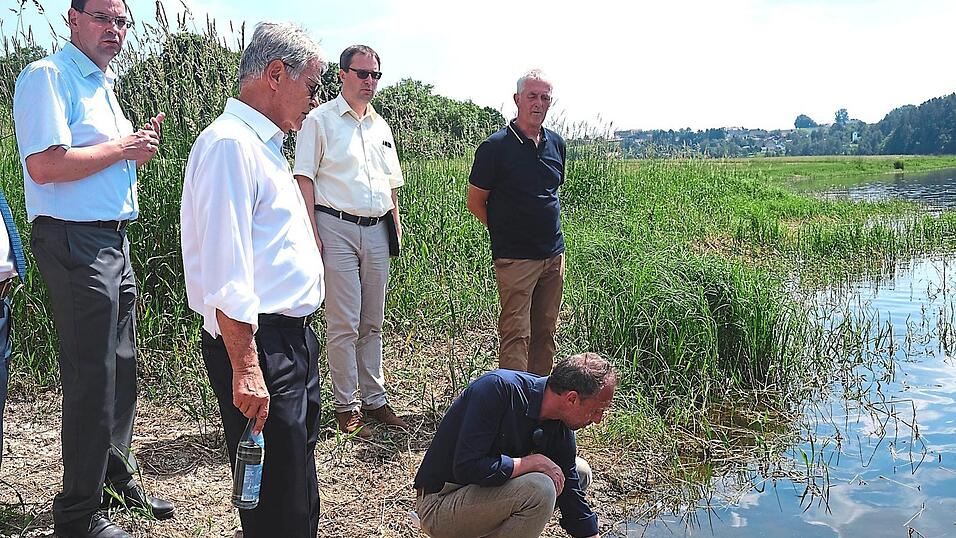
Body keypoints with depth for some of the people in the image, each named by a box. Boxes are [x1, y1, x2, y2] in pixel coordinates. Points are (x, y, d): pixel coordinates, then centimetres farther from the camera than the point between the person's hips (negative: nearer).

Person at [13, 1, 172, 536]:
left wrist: (138, 149, 6)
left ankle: (118, 476, 32)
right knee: (92, 377, -4)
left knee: (122, 367, 16)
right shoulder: (47, 76, -10)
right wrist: (122, 147, -13)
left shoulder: (103, 84, 19)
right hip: (75, 243, -9)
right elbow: (44, 165, -23)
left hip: (114, 241, 9)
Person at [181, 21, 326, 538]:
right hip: (257, 345, -10)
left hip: (291, 338, 10)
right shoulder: (229, 144, -16)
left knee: (298, 476, 20)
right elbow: (225, 277, -23)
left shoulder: (263, 144, 16)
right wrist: (245, 370, -25)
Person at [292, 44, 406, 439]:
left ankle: (375, 399, 20)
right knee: (344, 324, -4)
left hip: (376, 231, 6)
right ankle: (346, 406, 7)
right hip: (336, 228, -6)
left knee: (373, 321, 11)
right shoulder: (320, 120, -1)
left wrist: (395, 220, 14)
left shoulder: (381, 126, 18)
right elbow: (305, 178, -6)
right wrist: (311, 232, -13)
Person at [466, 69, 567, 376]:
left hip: (554, 253, 6)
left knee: (545, 332, 13)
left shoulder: (556, 144, 10)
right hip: (515, 257, -6)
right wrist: (505, 232, 1)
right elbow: (475, 202, -3)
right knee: (516, 334, -5)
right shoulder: (496, 146, -9)